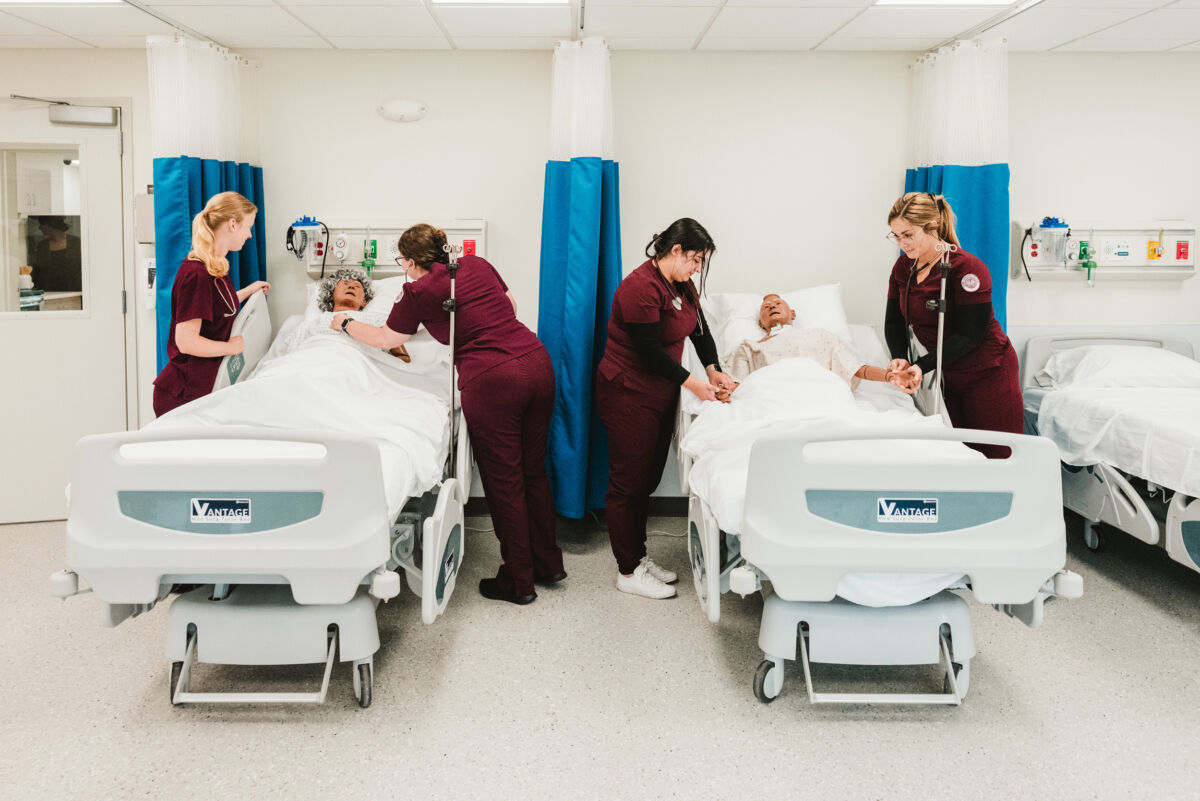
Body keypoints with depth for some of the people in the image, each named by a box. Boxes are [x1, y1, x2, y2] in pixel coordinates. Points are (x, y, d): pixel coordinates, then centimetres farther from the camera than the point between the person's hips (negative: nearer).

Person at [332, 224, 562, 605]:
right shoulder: (477, 265, 13)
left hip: (492, 381, -6)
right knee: (534, 471, 19)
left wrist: (346, 324, 32)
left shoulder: (419, 291, 0)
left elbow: (385, 338, 16)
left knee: (504, 483, 6)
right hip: (537, 362, 7)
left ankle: (518, 582, 17)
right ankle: (549, 564, 31)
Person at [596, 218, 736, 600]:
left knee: (647, 480, 15)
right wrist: (691, 383, -16)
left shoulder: (681, 285, 7)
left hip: (660, 393, 9)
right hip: (627, 394, -9)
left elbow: (699, 326, 14)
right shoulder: (642, 288, -22)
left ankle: (639, 557, 27)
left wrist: (713, 369, 1)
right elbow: (650, 351, -22)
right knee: (628, 482, 0)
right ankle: (629, 573, 8)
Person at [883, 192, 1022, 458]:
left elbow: (969, 335, -21)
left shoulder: (967, 269, -19)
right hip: (948, 378, 6)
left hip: (987, 375, -6)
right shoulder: (903, 266, 2)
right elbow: (894, 320, 5)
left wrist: (920, 366, -27)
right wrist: (899, 357, -15)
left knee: (994, 456, -3)